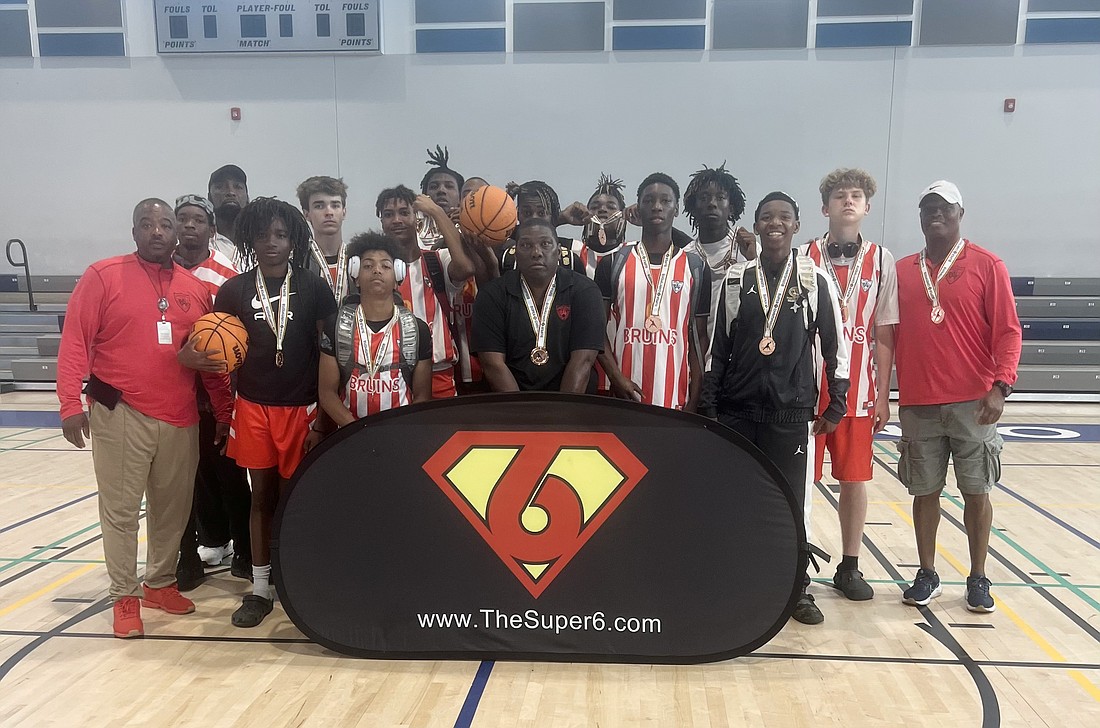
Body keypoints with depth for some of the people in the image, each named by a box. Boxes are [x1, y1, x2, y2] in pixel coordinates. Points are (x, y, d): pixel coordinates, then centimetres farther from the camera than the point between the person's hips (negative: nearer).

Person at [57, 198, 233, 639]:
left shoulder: (195, 289, 9)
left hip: (180, 418, 4)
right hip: (120, 415, -4)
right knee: (121, 511, 5)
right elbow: (75, 342, -5)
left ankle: (160, 583, 32)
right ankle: (125, 596, 20)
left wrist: (224, 412, 10)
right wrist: (71, 404, -12)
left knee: (173, 508, 13)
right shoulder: (103, 275, -2)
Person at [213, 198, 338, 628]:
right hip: (253, 407, 2)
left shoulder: (314, 289, -2)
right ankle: (260, 588, 21)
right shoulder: (234, 291, 2)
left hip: (301, 407, -1)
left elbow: (328, 355, -2)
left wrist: (323, 416, -6)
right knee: (262, 496, 10)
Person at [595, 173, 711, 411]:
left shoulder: (696, 268, 8)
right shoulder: (613, 263, 5)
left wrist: (693, 403, 0)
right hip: (625, 395, 0)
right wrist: (617, 378, -9)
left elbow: (698, 338, 7)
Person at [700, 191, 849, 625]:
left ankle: (797, 588, 21)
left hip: (791, 414, -1)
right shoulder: (736, 279, 4)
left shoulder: (814, 280, 2)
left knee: (792, 501, 5)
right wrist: (709, 407, 2)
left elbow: (835, 346, 5)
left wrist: (836, 405, 3)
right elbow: (717, 348, 5)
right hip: (736, 411, 1)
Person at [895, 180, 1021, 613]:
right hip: (917, 404, 2)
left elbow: (1008, 331, -3)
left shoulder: (987, 266, 0)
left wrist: (1001, 386, -14)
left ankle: (978, 580, 20)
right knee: (925, 491, 9)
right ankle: (927, 576, 22)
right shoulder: (902, 271, 8)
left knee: (976, 492, 6)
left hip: (973, 402, -2)